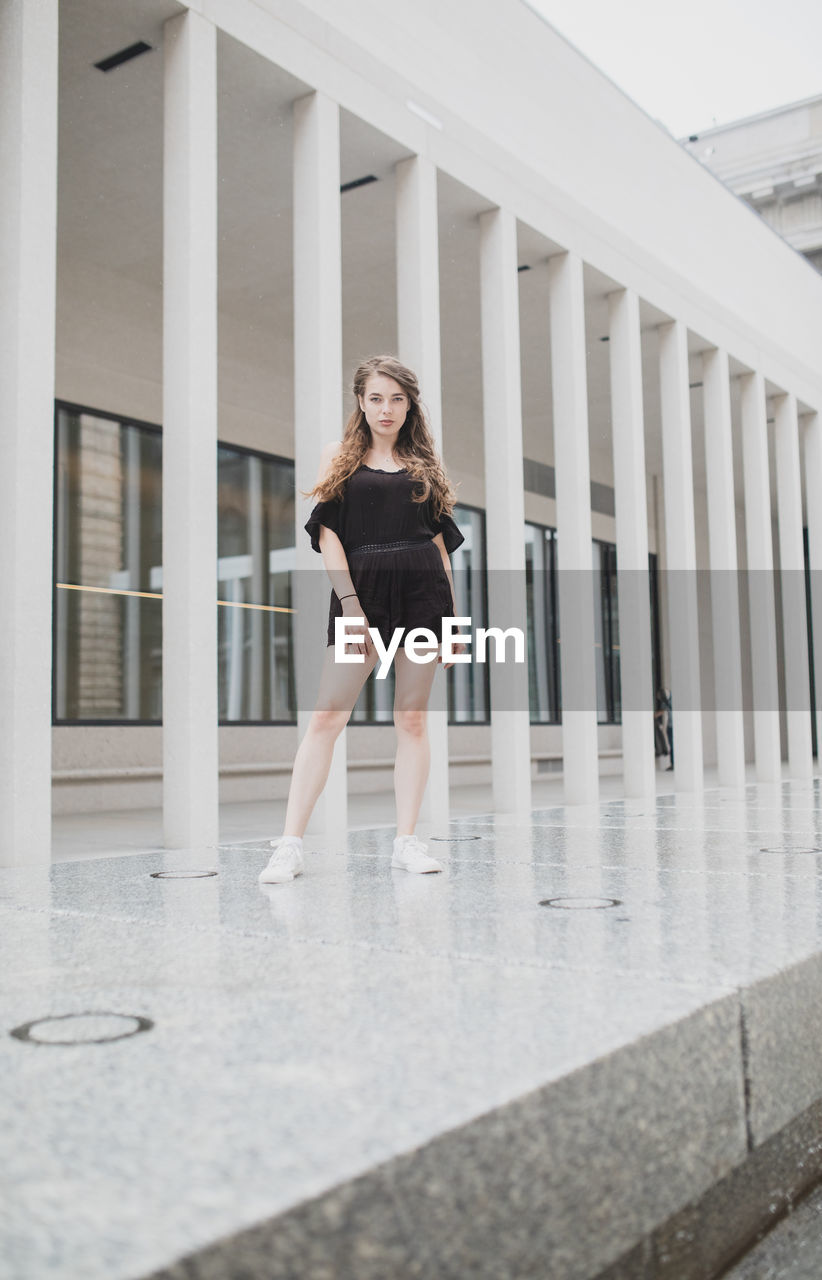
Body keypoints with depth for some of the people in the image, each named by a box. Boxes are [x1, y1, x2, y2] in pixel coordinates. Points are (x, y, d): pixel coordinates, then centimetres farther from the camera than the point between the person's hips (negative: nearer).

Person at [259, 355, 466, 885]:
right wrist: (349, 601, -11)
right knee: (327, 717, -7)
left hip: (422, 592, 2)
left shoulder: (424, 464, 16)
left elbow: (441, 539, 15)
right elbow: (327, 531, 1)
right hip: (360, 589, -2)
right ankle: (291, 846, -5)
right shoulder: (340, 457, 11)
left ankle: (408, 842, 9)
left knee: (413, 719, 2)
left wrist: (454, 617, 9)